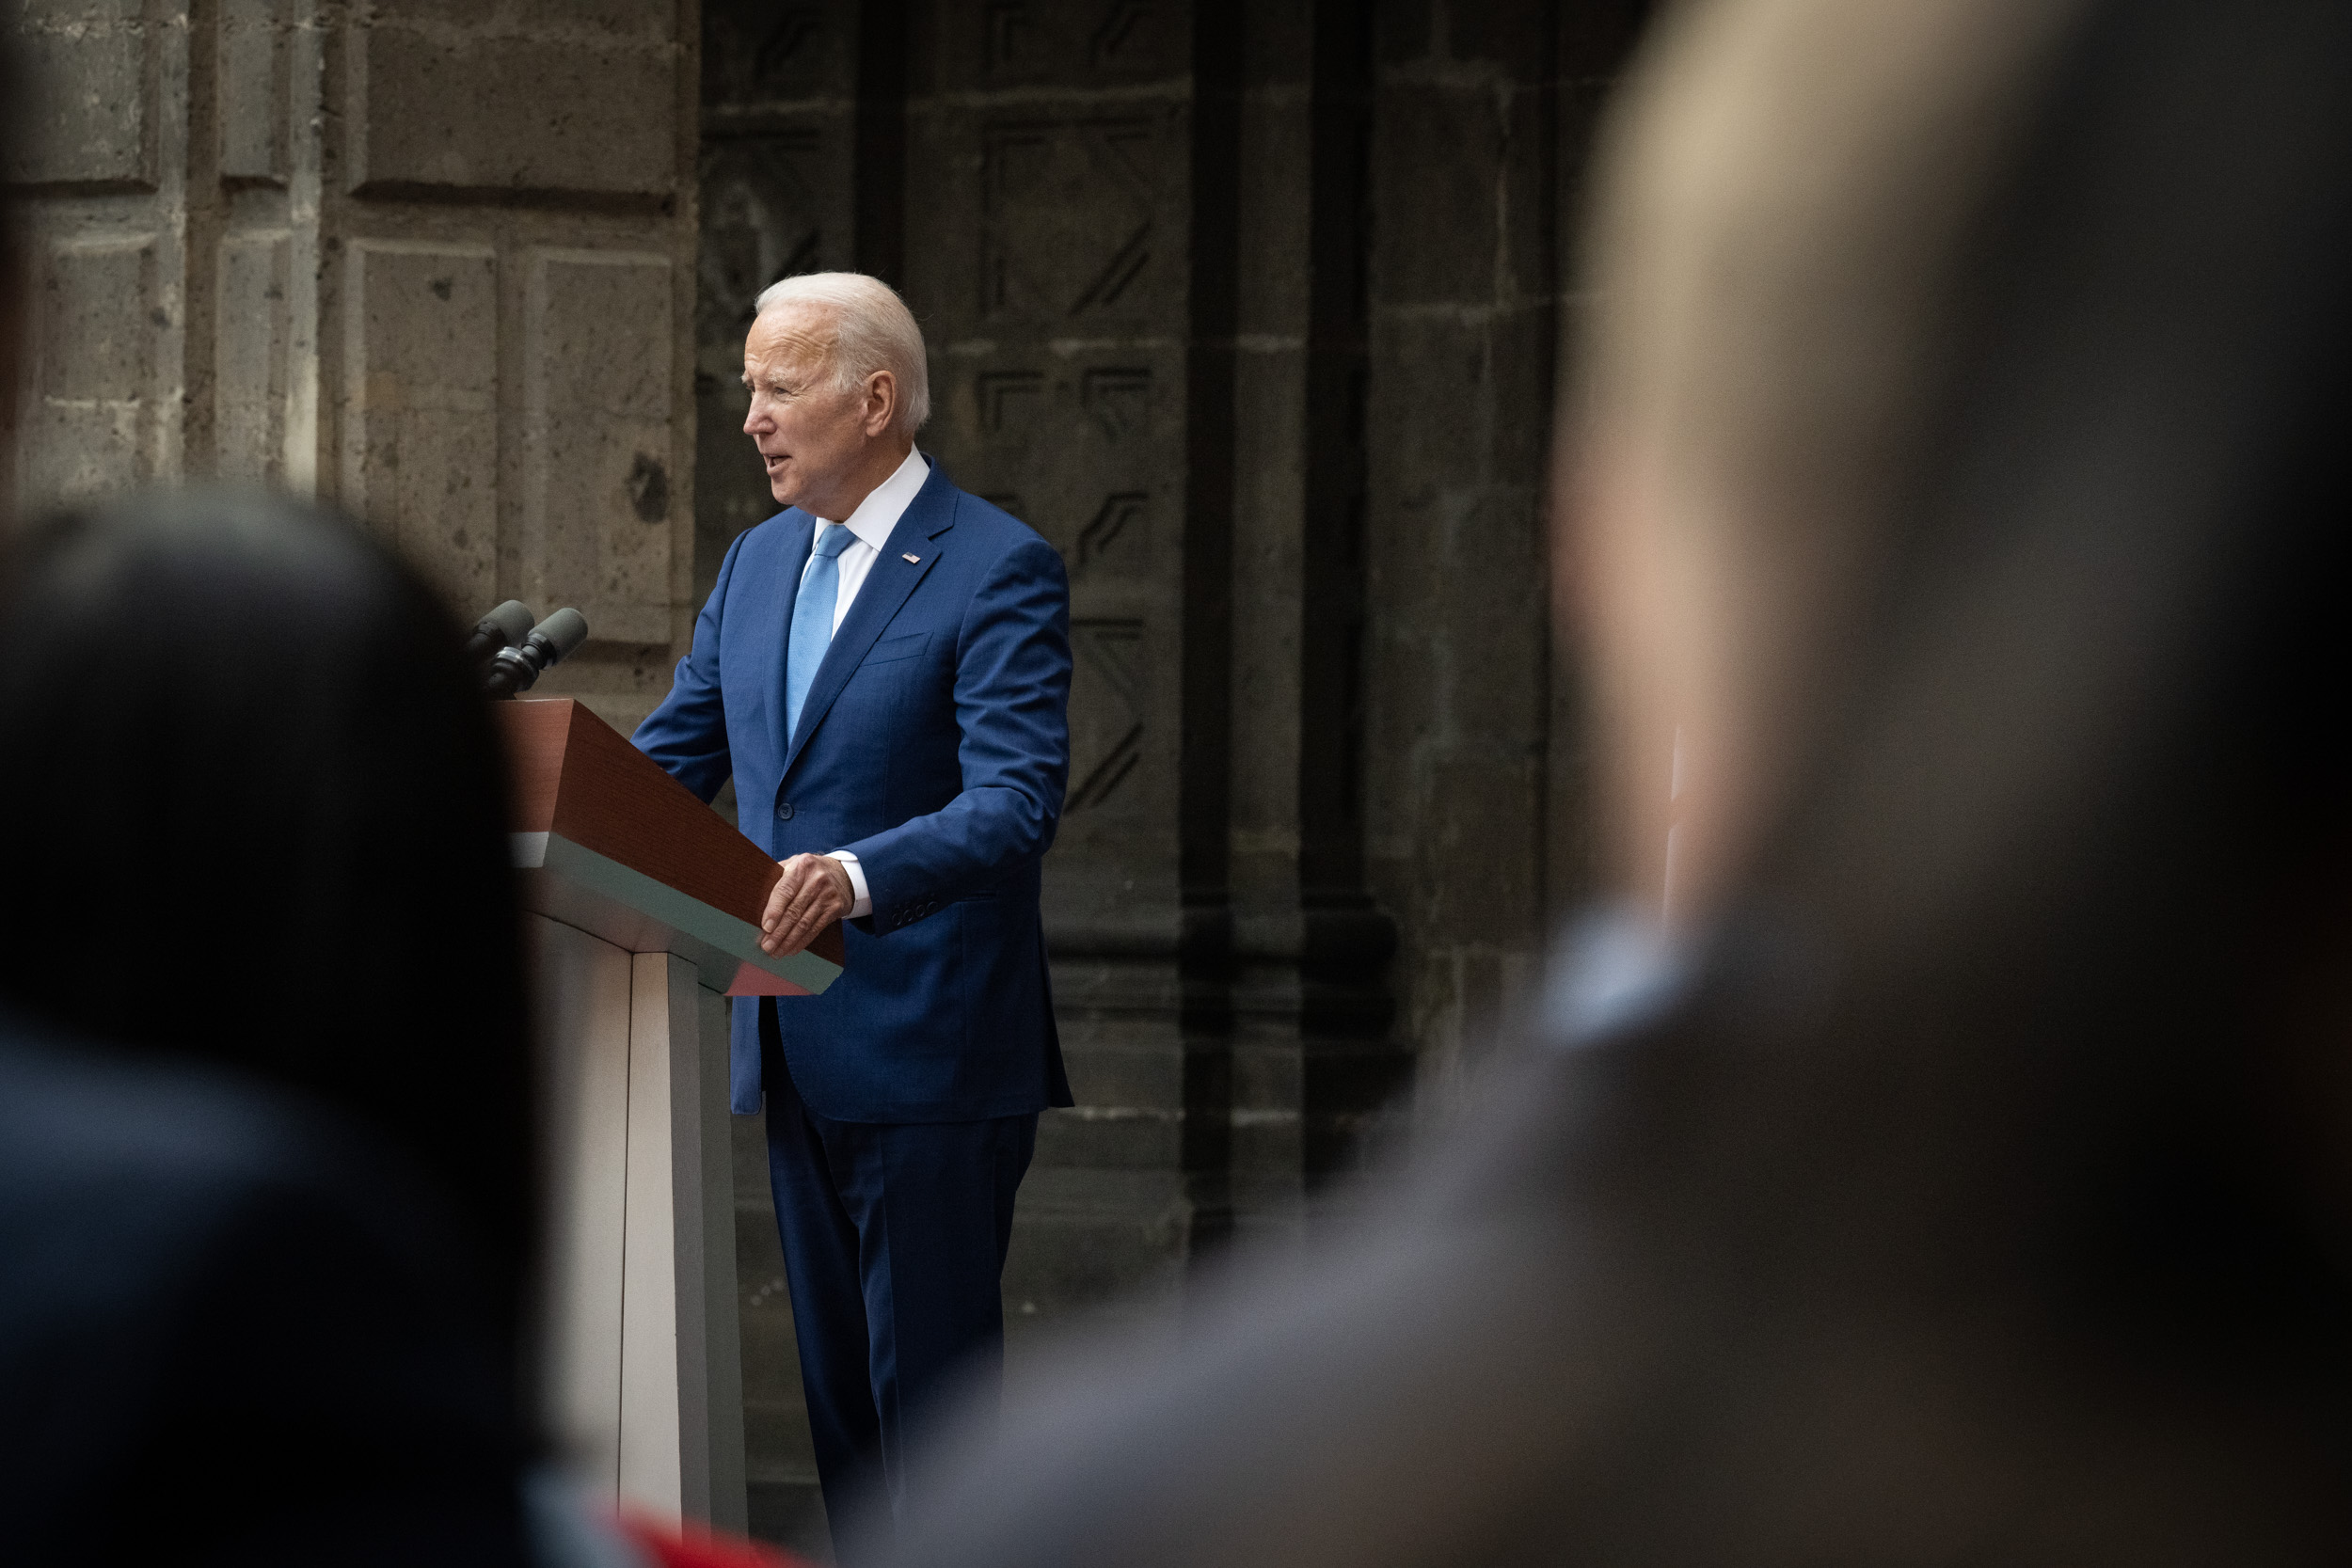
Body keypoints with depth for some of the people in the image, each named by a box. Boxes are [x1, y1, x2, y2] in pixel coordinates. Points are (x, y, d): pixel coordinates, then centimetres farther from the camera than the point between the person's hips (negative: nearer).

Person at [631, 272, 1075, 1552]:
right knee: (837, 1380, 13)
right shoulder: (757, 562, 13)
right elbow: (670, 755, 17)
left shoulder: (998, 570, -11)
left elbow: (1017, 801, -21)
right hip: (799, 1049, 8)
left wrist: (860, 874, -38)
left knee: (927, 1390, -6)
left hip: (931, 1054, -8)